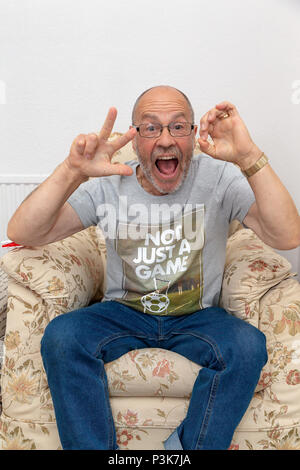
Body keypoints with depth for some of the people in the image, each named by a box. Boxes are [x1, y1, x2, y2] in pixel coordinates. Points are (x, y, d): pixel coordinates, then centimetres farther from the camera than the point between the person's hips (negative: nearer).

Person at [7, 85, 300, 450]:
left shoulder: (219, 179, -10)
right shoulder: (108, 185, -7)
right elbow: (21, 234, -15)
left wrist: (249, 157, -36)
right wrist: (71, 173, -31)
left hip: (198, 318, 0)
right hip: (122, 313, 1)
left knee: (248, 345, -29)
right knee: (61, 336, -26)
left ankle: (189, 448, -8)